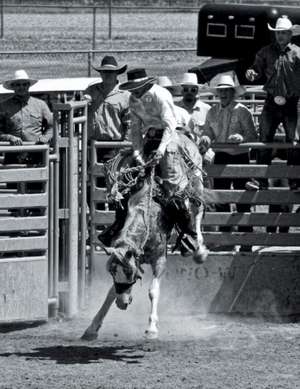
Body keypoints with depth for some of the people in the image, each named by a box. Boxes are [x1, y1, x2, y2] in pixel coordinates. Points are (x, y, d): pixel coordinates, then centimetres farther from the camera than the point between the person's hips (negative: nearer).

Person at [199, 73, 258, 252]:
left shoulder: (243, 112, -5)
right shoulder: (212, 112, 10)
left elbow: (253, 136, -7)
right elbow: (208, 133, 10)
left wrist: (241, 138, -26)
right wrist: (206, 139, -13)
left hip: (239, 157, -4)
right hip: (221, 158, 4)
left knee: (242, 200, -3)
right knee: (220, 200, 5)